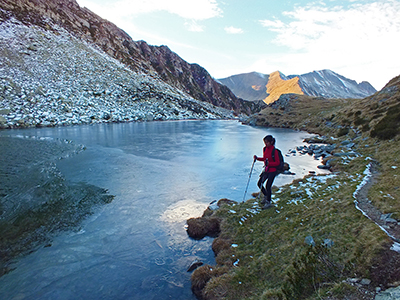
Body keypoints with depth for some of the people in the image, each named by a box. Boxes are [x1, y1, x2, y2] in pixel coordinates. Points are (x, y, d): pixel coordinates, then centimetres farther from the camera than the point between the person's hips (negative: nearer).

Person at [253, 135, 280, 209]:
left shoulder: (274, 151, -19)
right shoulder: (265, 149, 4)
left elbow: (278, 162, -16)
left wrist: (269, 163, -29)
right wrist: (257, 158, 1)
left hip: (272, 171, -8)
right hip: (266, 170, 8)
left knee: (268, 186, -7)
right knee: (259, 183, 9)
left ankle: (268, 202, 11)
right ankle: (266, 196, 34)